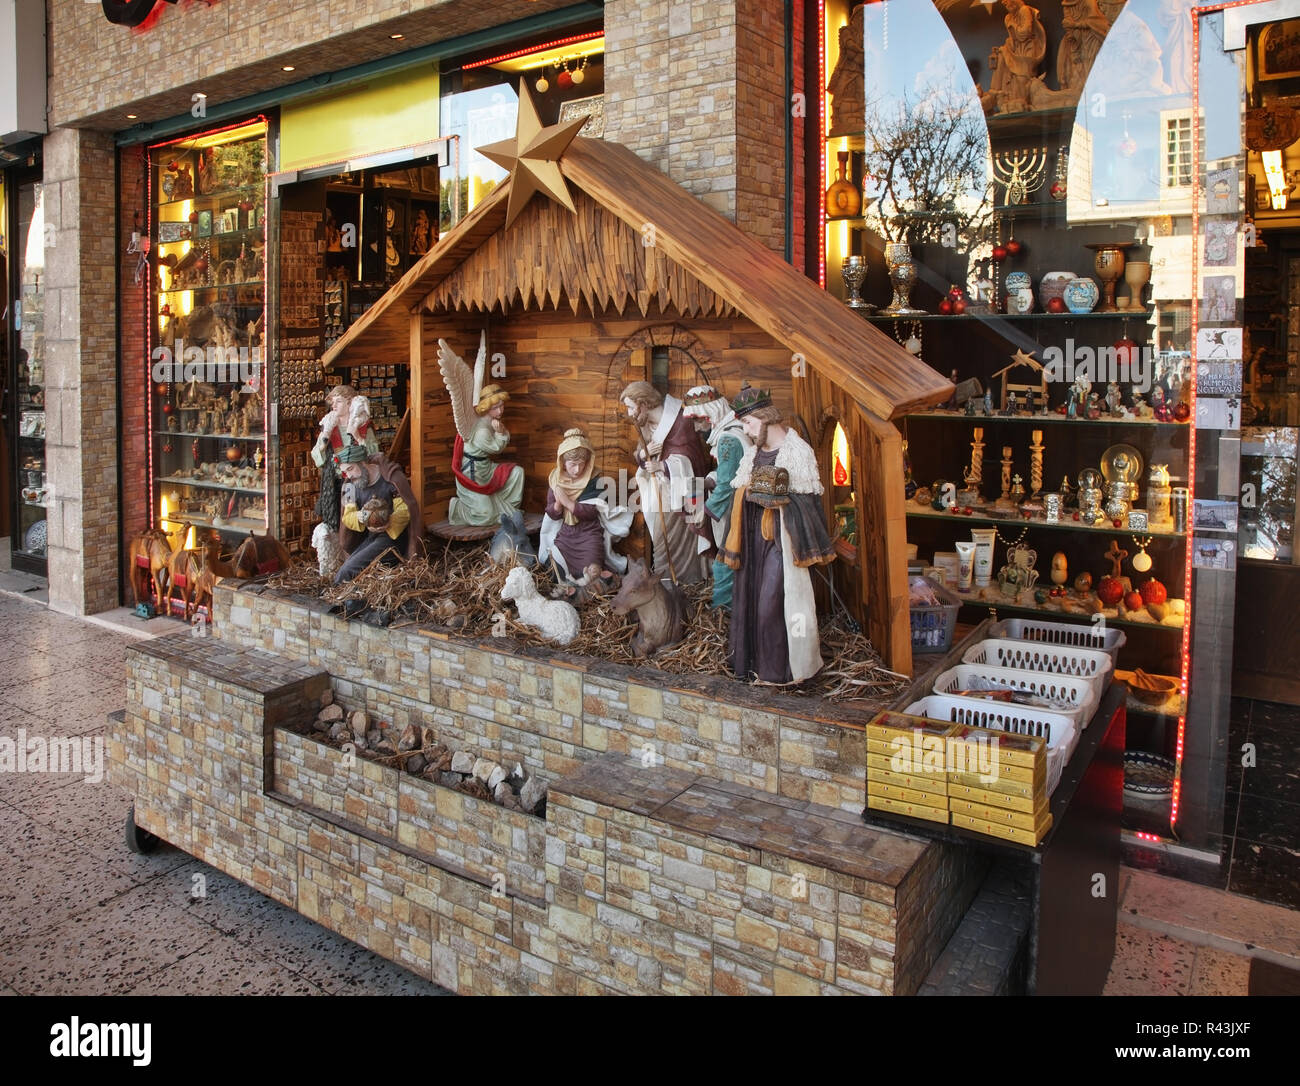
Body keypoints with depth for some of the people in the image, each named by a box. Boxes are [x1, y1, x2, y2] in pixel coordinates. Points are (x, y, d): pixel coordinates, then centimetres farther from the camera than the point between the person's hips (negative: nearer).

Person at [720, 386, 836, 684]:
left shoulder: (797, 451, -7)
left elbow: (808, 499, -8)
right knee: (749, 597, 9)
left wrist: (777, 496, -18)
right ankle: (750, 662, 20)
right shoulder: (752, 453, 13)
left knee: (774, 600, -7)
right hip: (754, 536, 7)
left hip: (780, 538, -7)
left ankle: (779, 668, 4)